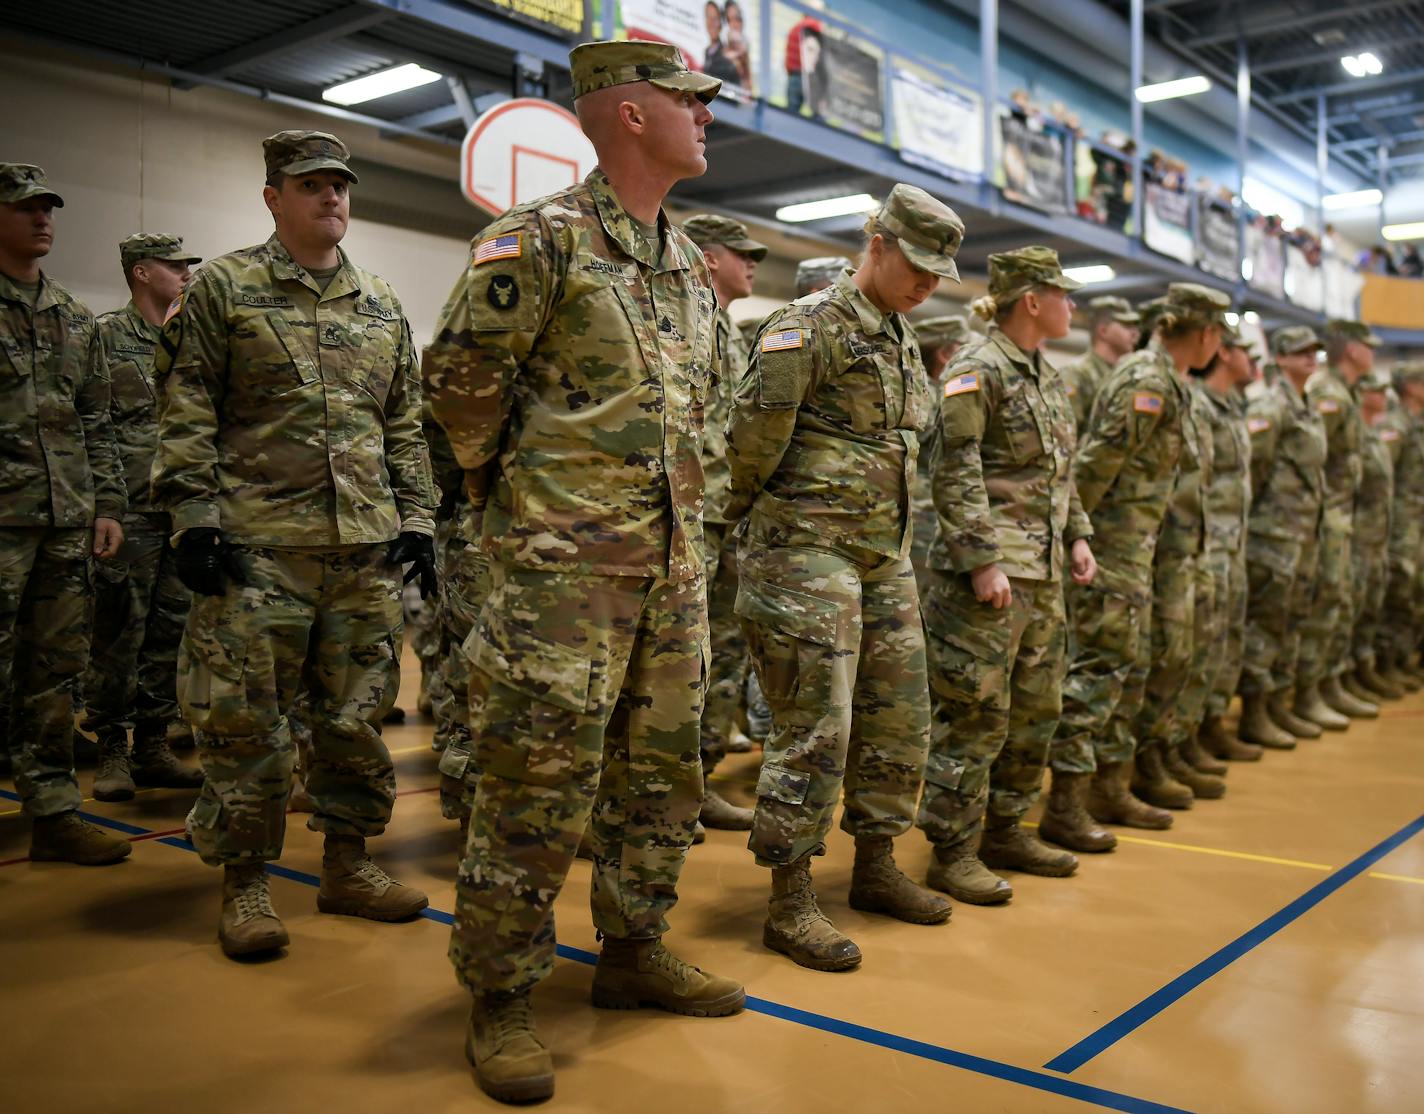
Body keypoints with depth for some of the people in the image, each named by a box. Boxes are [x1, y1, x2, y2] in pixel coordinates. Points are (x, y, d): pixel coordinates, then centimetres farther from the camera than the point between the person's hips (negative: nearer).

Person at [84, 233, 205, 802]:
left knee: (169, 633, 9)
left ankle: (153, 748, 17)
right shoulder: (104, 336, -1)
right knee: (118, 634, -1)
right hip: (131, 512, -6)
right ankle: (110, 752, 9)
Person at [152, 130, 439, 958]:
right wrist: (195, 515, -10)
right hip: (258, 545, -4)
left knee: (358, 713, 9)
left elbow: (404, 425, 17)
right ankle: (245, 882, 12)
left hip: (367, 547, 4)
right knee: (246, 719, -1)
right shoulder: (224, 288, 3)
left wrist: (417, 518, 10)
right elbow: (186, 413, -1)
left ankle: (348, 864, 22)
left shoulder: (383, 306, 15)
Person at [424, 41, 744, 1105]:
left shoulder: (690, 262, 16)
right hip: (565, 559, -8)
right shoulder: (541, 238, -8)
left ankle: (635, 950, 30)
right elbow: (459, 375, -8)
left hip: (674, 558, 8)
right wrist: (505, 484, 2)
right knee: (539, 781, -4)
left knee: (663, 768, 14)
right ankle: (500, 999, 11)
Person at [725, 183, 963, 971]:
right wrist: (742, 507, -2)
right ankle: (790, 904, 4)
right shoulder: (810, 325, -12)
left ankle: (875, 867, 28)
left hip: (885, 553, 9)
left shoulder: (902, 339, 16)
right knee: (815, 730, -7)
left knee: (899, 717, 12)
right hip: (809, 551, -9)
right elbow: (753, 430, -16)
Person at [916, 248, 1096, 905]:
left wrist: (1077, 536, 14)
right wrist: (984, 561, -21)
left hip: (1043, 571, 9)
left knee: (1035, 708, 14)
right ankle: (953, 852, 5)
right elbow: (954, 475, -17)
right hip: (989, 569, -9)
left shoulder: (1047, 376, 17)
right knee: (976, 711, -5)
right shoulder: (977, 371, -10)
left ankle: (1005, 831, 27)